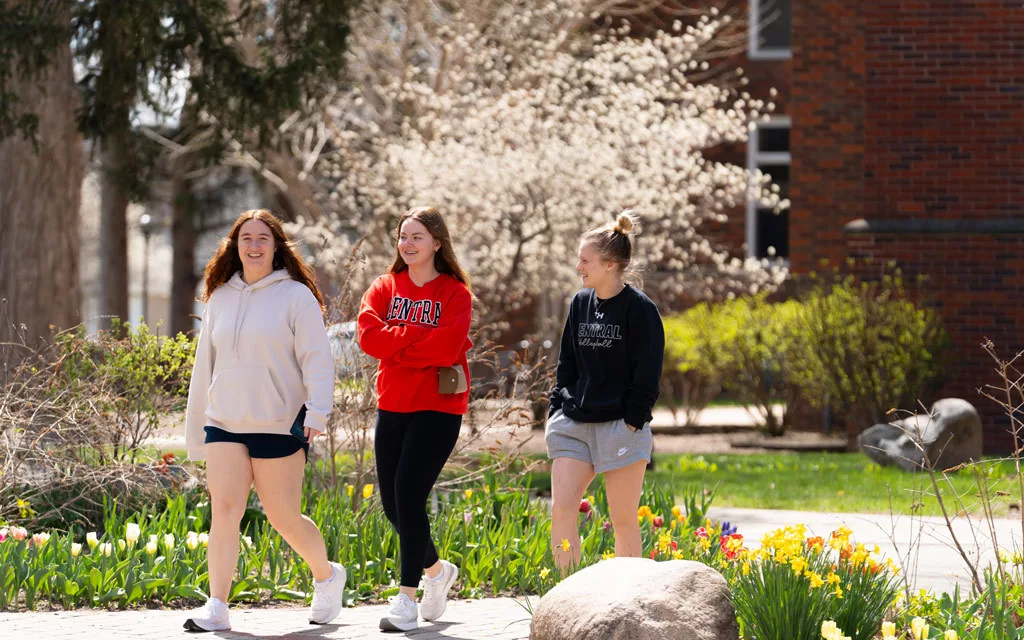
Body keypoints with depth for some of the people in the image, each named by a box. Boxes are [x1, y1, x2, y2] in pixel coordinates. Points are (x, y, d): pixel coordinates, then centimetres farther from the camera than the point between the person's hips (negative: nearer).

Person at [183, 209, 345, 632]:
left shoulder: (296, 296, -2)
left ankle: (326, 575, 30)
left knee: (285, 518, 2)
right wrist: (195, 431, 19)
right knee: (224, 510, -10)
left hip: (279, 426, -4)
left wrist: (318, 410, -23)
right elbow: (205, 365, 19)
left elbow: (317, 359, -8)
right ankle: (217, 608, -10)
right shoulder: (221, 298, 13)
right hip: (224, 424, 4)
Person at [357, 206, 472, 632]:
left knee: (409, 494, -14)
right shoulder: (385, 287, 10)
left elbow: (446, 347, -18)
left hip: (438, 408, -5)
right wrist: (420, 336, -15)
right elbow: (369, 335, -8)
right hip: (392, 406, 5)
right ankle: (437, 569, 32)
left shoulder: (455, 293, -2)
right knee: (392, 501, 7)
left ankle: (407, 598, -8)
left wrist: (396, 344, -10)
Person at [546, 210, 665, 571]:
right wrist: (557, 411, 9)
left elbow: (647, 377, -9)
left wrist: (632, 422, -13)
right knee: (561, 509, -5)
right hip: (574, 424, 6)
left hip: (621, 424, -6)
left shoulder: (640, 309, -7)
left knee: (623, 520, 0)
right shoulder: (580, 303, 11)